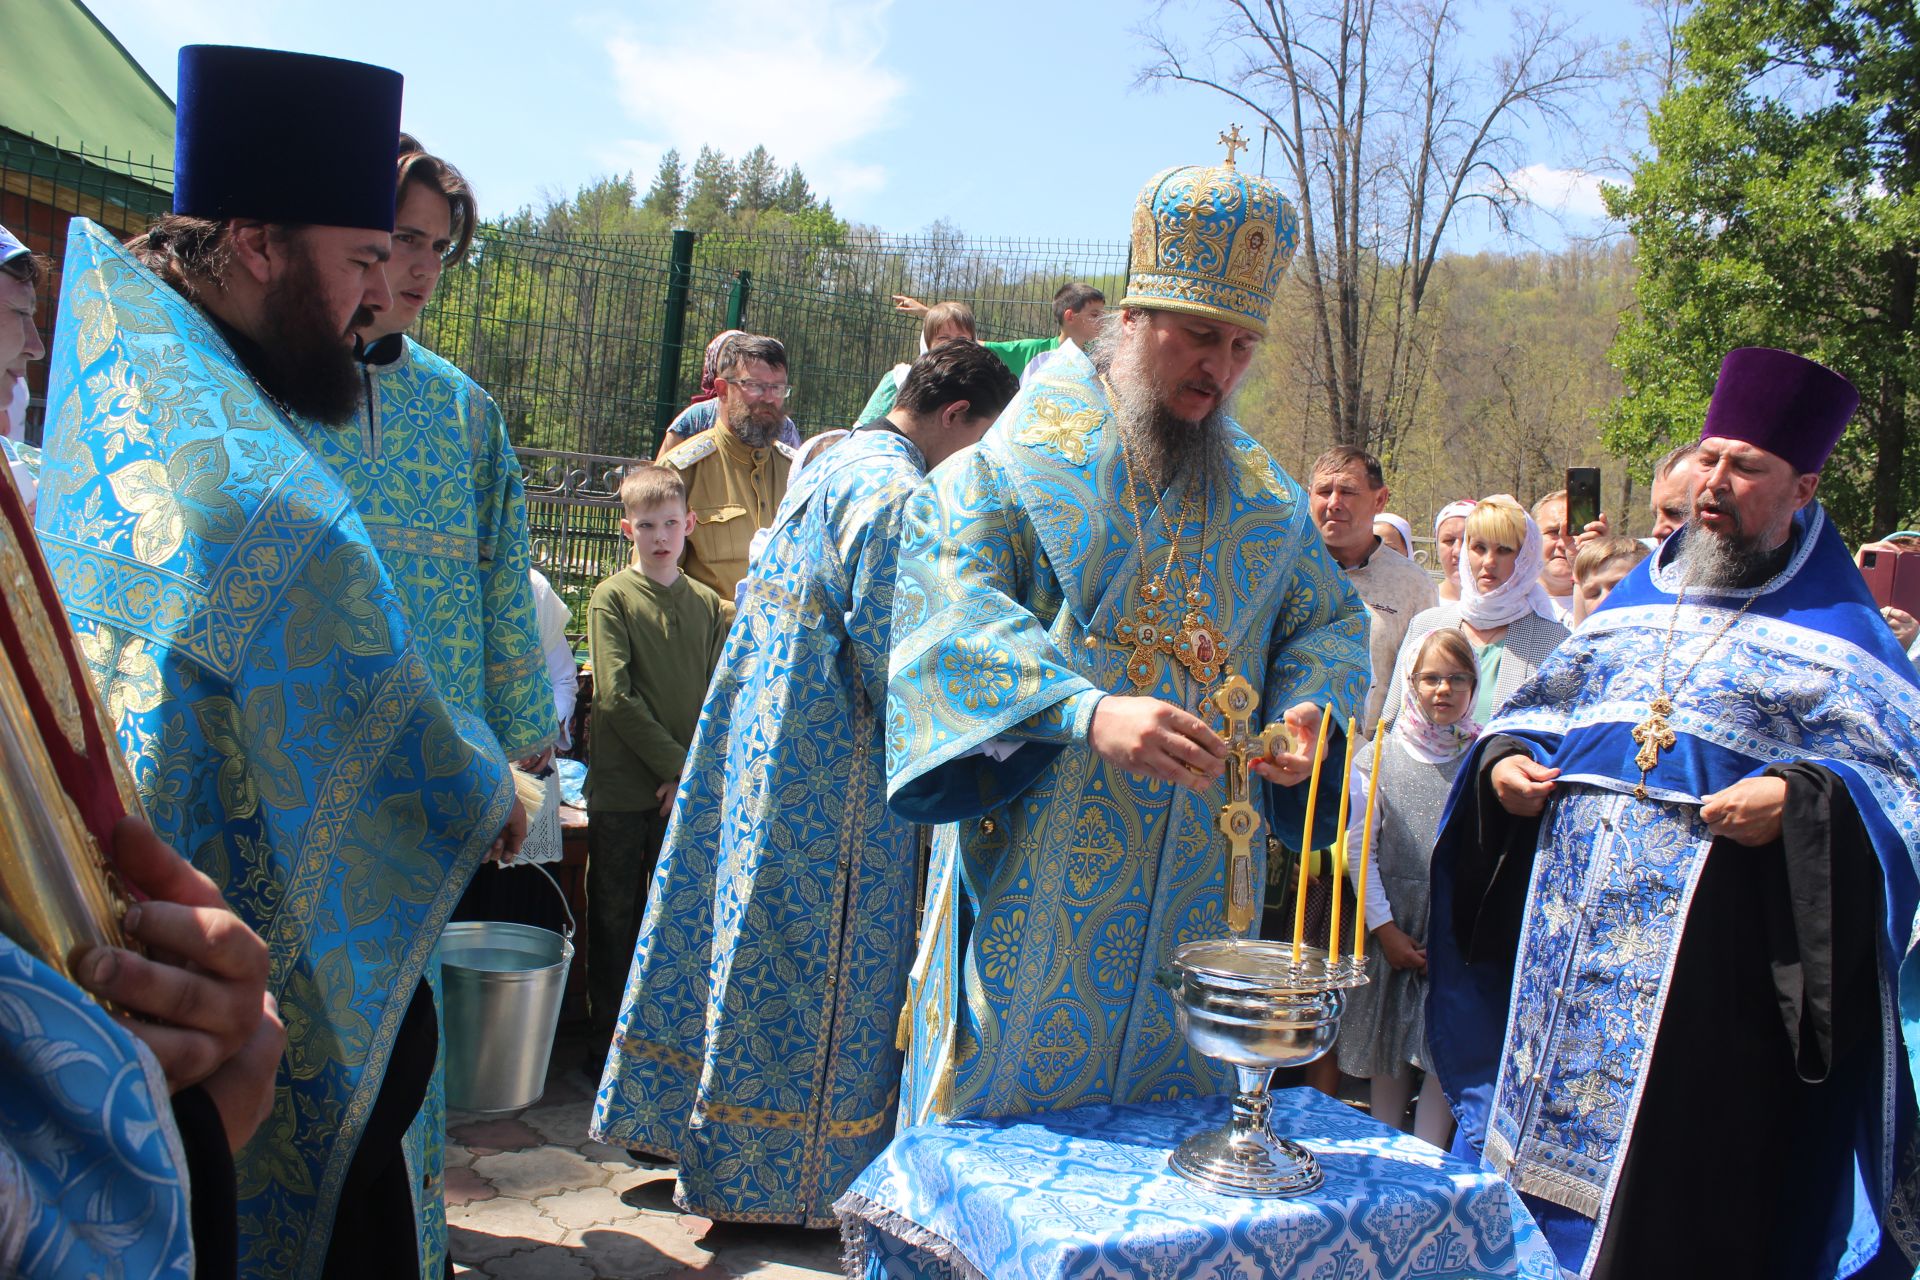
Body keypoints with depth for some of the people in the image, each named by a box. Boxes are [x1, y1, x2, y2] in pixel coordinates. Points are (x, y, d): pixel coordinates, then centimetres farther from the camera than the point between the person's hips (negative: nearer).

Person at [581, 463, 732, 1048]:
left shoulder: (709, 604, 7)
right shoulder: (612, 597, -4)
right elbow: (615, 696, -12)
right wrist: (674, 764, -14)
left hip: (687, 786, 3)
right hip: (621, 786, -3)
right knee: (615, 913, 5)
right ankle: (610, 1036, 18)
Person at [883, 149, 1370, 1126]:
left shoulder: (1264, 497, 14)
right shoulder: (1027, 451, -3)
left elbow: (1331, 619, 18)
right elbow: (950, 595, -17)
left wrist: (1309, 709, -6)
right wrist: (1087, 710, -31)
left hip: (1193, 888, 5)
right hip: (1036, 875, -4)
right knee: (1006, 1102, 2)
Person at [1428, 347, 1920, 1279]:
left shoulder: (1835, 635, 3)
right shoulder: (1635, 600, 17)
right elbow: (1539, 707, 23)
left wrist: (1800, 799, -24)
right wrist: (1503, 760, 3)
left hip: (1713, 938, -5)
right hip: (1569, 917, 5)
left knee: (1671, 1168, 0)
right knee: (1546, 1125, 10)